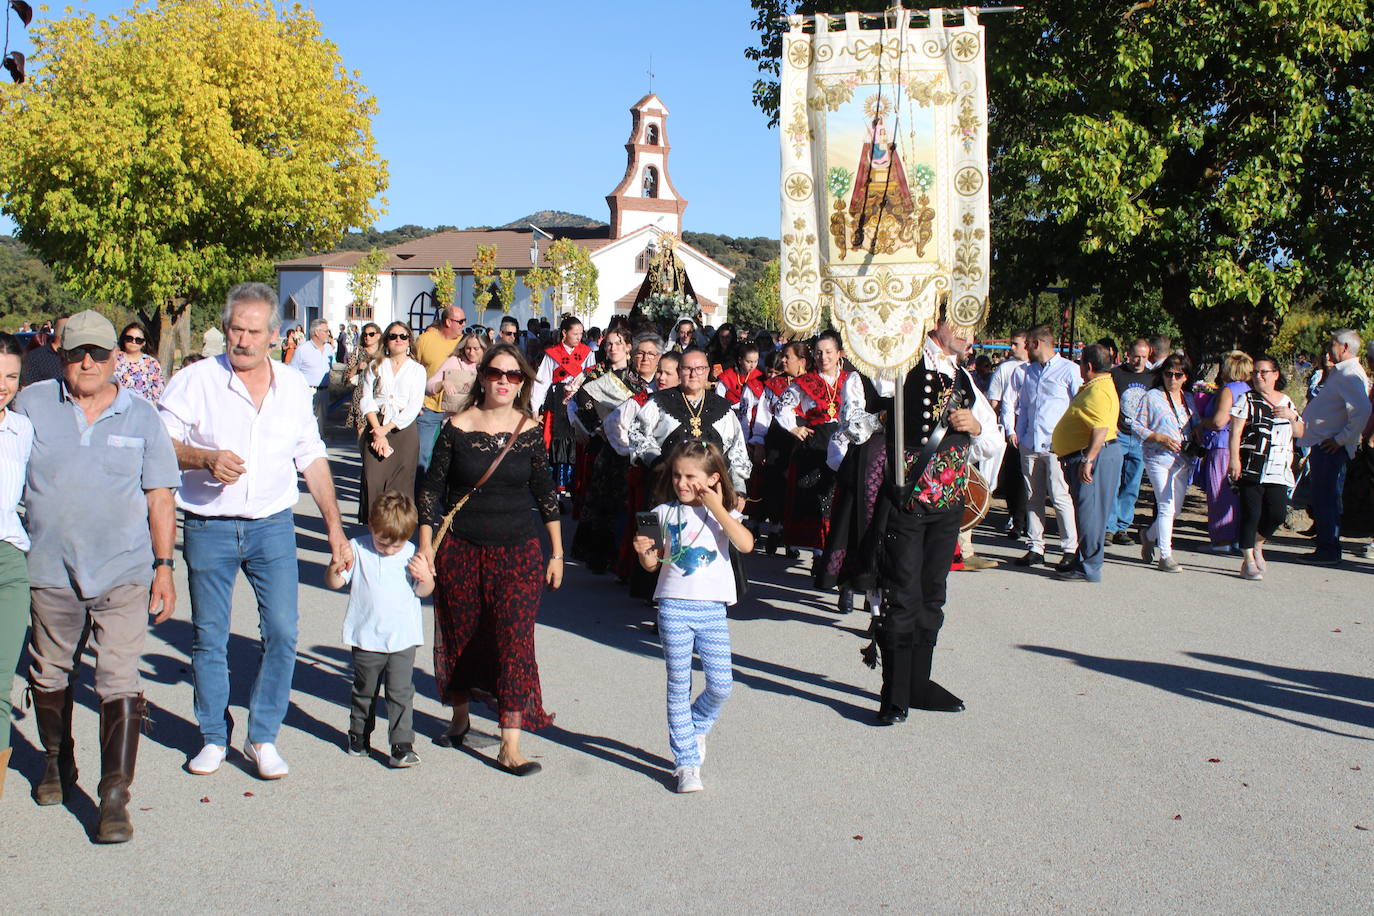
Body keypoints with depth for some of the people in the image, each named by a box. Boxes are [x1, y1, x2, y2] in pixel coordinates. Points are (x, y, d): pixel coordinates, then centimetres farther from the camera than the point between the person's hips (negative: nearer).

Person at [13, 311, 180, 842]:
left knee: (120, 686, -7)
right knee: (50, 677, 17)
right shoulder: (32, 405, 3)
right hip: (51, 573, 2)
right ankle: (57, 763, 40)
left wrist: (163, 567, 3)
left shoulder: (141, 417, 3)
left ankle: (115, 797, -2)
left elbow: (160, 498, 7)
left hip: (123, 576, -1)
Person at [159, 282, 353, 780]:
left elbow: (313, 460, 13)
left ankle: (263, 738, 12)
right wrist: (206, 458, -23)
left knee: (282, 632, -3)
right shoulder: (196, 381, -4)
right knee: (208, 638, 7)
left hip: (273, 527, 2)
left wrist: (334, 528, 11)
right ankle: (214, 737, 24)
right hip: (208, 528, -2)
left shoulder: (294, 387, 6)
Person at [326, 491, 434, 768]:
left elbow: (424, 591, 4)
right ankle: (359, 735, 36)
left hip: (403, 639, -1)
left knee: (401, 693, -5)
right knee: (364, 691, 17)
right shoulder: (357, 550, -3)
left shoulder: (411, 554, -1)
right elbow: (335, 582, -3)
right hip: (366, 638, 1)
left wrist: (425, 576, -18)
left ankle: (402, 745, -1)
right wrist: (335, 570, -25)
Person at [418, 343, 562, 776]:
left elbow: (546, 494, 8)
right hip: (460, 547, 1)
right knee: (460, 633, 11)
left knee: (515, 638, -8)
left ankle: (510, 745, -5)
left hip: (518, 550, 0)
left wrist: (557, 553, 9)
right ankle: (460, 717, 35)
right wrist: (425, 545, -3)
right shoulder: (457, 427, -3)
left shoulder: (530, 431, 0)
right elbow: (431, 487, 2)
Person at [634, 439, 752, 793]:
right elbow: (652, 565, 7)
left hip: (712, 608, 1)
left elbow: (746, 544, -15)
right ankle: (687, 763, 10)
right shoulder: (665, 513, 4)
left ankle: (696, 725, 30)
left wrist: (717, 508, -14)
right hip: (674, 607, 0)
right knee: (679, 686, 1)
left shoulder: (724, 514, 5)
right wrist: (644, 552, -16)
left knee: (721, 685, -1)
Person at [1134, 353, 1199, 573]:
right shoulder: (1152, 397, -2)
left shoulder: (1188, 398, 14)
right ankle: (1165, 556, -4)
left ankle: (1149, 535, 37)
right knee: (1166, 507, -11)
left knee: (1176, 509, 11)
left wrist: (1197, 431, 1)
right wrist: (1160, 438, -17)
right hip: (1159, 459, -6)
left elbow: (1194, 424, 25)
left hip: (1182, 461, 6)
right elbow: (1137, 426, -4)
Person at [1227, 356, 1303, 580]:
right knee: (1251, 514, -5)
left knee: (1278, 513, -5)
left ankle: (1257, 545, 22)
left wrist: (1292, 416, -1)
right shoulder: (1247, 399, 2)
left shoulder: (1286, 401, 17)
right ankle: (1248, 561, 3)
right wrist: (1234, 459, -17)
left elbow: (1299, 434, 19)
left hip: (1278, 471, 4)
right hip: (1251, 469, -4)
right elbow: (1235, 431, -6)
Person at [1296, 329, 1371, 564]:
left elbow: (1362, 411, -27)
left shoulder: (1350, 375, -15)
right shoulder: (1339, 373, 17)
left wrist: (1342, 439, -21)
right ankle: (1327, 549, 21)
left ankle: (1328, 550, -2)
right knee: (1323, 499, 14)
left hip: (1331, 447, -10)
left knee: (1325, 499, -7)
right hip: (1322, 445, 10)